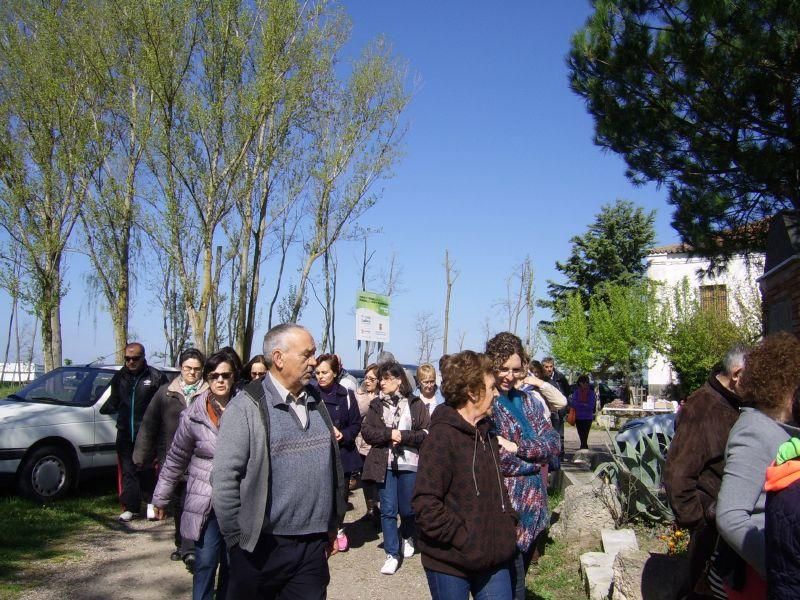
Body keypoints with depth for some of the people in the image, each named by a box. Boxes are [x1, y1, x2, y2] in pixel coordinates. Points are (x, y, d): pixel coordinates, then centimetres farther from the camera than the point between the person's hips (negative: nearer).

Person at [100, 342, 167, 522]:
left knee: (148, 470, 3)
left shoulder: (156, 377, -4)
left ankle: (152, 503, 20)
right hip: (125, 433, 4)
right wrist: (104, 409, 7)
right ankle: (130, 507, 14)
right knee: (127, 471, 6)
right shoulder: (119, 376, 11)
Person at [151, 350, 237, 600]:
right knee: (205, 563, 0)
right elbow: (176, 459, 3)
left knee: (232, 564, 11)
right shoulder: (194, 415, -5)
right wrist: (161, 498, 7)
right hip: (205, 502, -1)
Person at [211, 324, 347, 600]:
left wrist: (332, 525, 14)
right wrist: (239, 540, -8)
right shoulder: (247, 406, -11)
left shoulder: (316, 402, 8)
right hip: (262, 548, -4)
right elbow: (224, 479, -12)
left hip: (315, 546, 5)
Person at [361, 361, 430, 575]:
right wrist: (390, 434, -15)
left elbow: (426, 433, -6)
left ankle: (407, 537, 42)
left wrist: (403, 436, -16)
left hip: (409, 464, -1)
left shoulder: (415, 404, -1)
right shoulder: (376, 404, 5)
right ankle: (392, 554, 13)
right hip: (385, 465, 1)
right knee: (388, 510, 2)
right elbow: (366, 431, -3)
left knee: (407, 509, 11)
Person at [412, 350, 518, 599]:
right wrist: (465, 539, -20)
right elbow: (425, 505, -23)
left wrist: (510, 523, 8)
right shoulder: (442, 436, -18)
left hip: (494, 558, 7)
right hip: (451, 563, -7)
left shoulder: (486, 432, 9)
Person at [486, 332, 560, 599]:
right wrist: (535, 458, -7)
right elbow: (497, 460, -20)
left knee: (518, 577, 19)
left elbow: (553, 443, 1)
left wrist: (517, 448, -15)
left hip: (532, 508, 7)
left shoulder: (527, 401, 11)